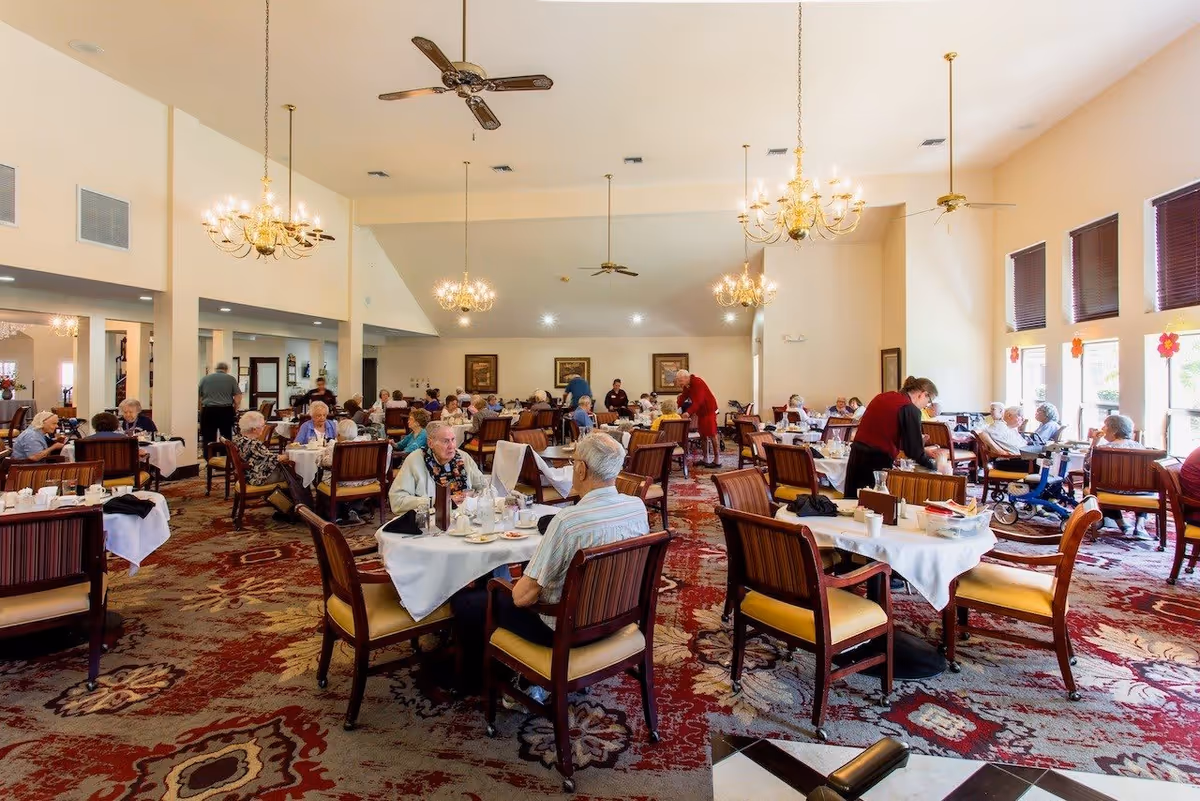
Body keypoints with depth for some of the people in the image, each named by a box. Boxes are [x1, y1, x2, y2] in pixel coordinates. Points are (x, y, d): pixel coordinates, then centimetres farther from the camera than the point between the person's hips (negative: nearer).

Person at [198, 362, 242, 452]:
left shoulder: (204, 378, 9)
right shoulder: (231, 379, 3)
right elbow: (238, 398, -3)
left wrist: (202, 411, 20)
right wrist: (232, 409, 10)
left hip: (208, 411, 1)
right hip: (226, 411, -1)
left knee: (208, 439, 6)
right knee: (226, 439, 7)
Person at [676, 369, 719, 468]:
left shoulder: (698, 382, -22)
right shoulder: (687, 386, 6)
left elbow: (698, 401, -29)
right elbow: (682, 398, 5)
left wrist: (689, 412, -37)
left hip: (709, 410, -9)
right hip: (700, 412, 9)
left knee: (711, 435, -6)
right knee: (703, 436, 10)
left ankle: (716, 461, -2)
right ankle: (705, 459, 17)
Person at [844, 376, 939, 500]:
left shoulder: (882, 396, 15)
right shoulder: (911, 409, -6)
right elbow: (914, 450, -6)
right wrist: (934, 466, 11)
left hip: (857, 453, 7)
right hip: (879, 460, -7)